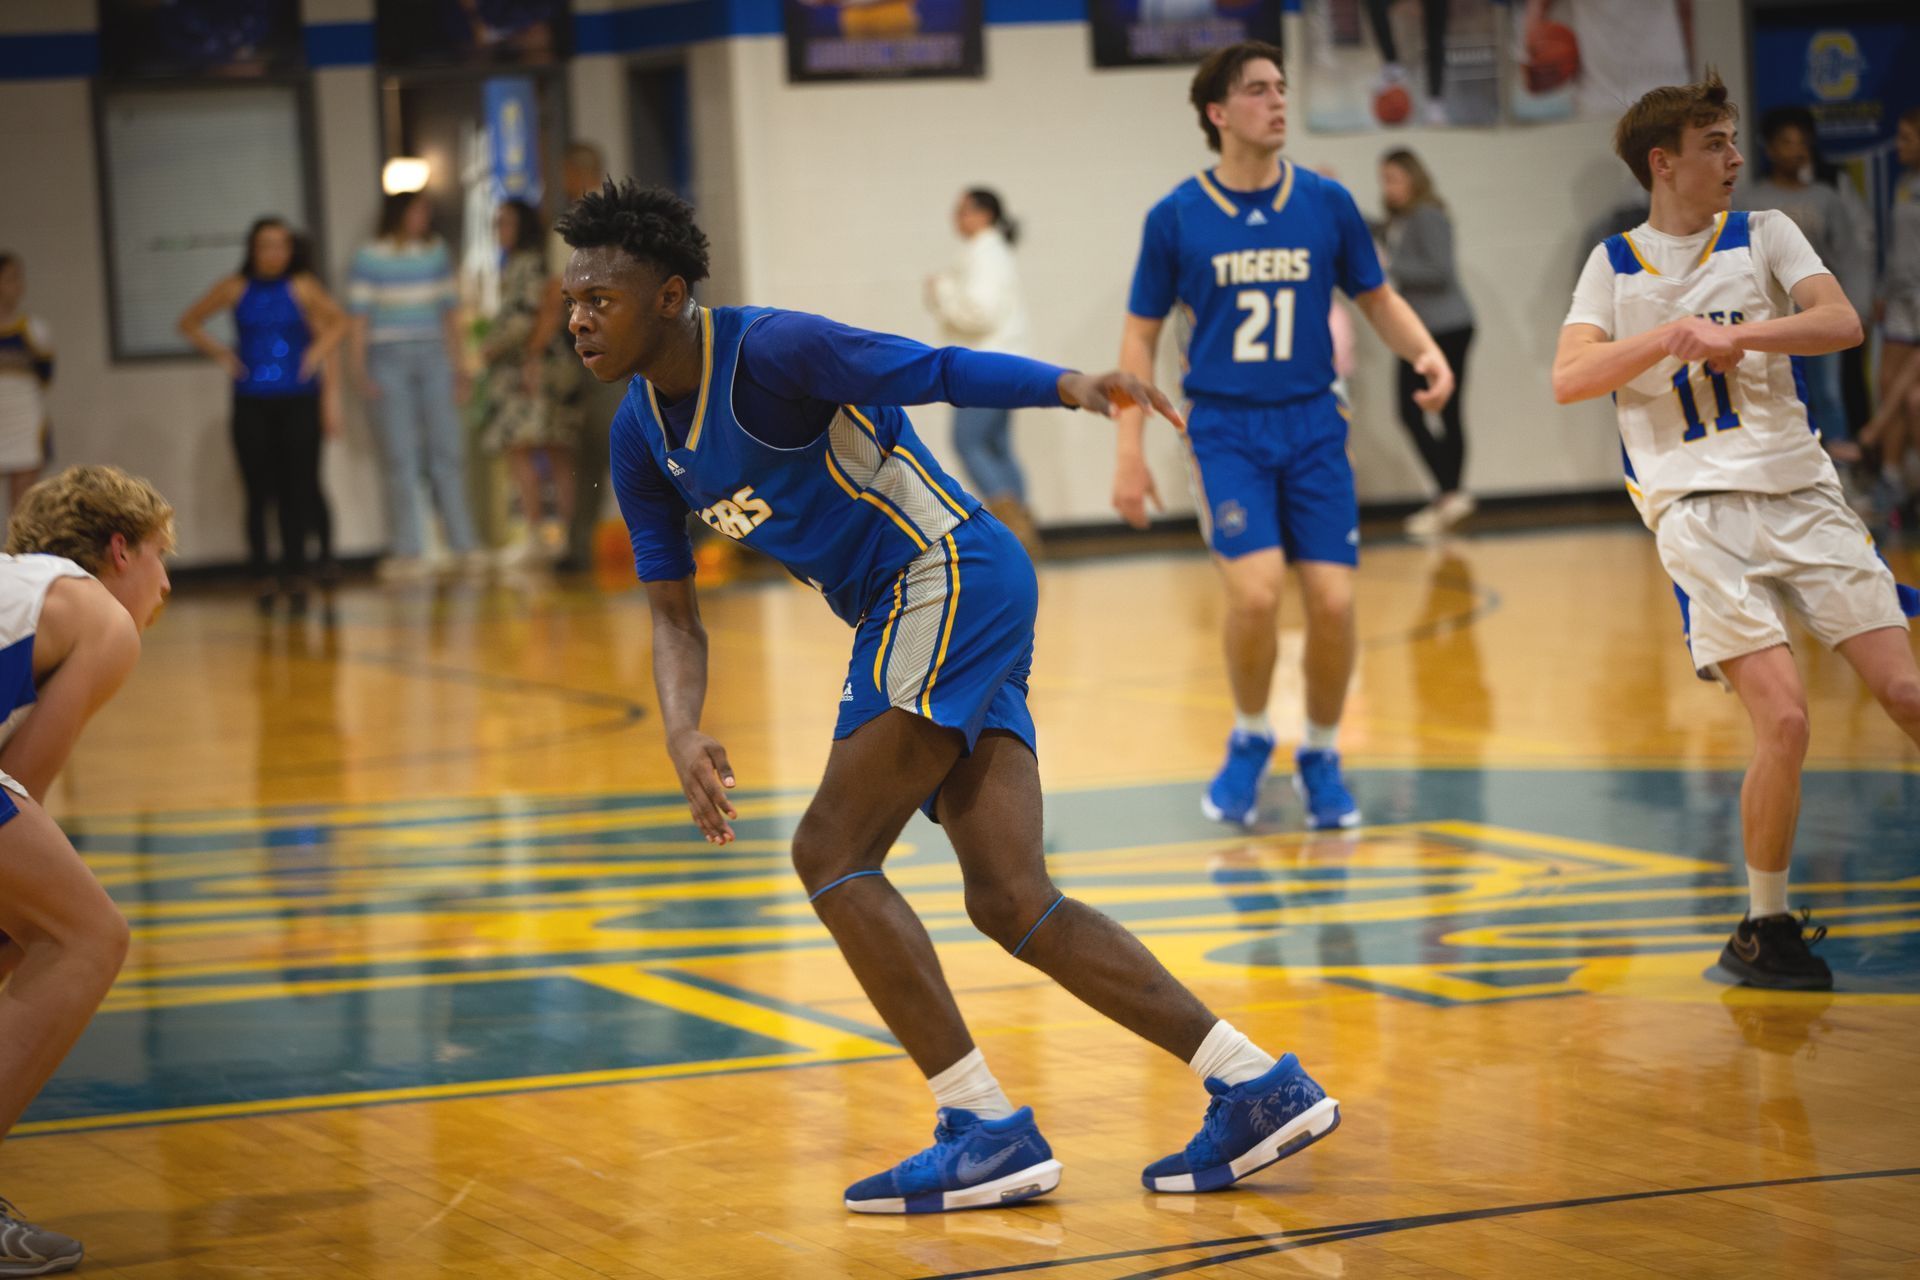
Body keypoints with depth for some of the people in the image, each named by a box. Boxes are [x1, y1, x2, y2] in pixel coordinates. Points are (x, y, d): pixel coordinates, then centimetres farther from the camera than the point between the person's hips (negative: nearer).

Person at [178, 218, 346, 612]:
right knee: (258, 492, 0)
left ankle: (295, 574, 5)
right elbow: (189, 321, 14)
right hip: (252, 403, 0)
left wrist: (319, 350, -2)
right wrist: (220, 353, 3)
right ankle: (260, 577, 5)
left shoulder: (302, 288, 2)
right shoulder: (235, 289, 3)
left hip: (298, 401, 0)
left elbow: (338, 321, 13)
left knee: (297, 489, -1)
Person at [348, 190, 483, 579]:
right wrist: (361, 371, -8)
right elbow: (359, 315, -2)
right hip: (388, 361, -3)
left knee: (448, 448, 0)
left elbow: (450, 310, 15)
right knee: (401, 454, -4)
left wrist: (458, 364, 11)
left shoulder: (436, 252, 12)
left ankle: (463, 542, 5)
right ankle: (407, 551, -3)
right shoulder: (370, 257, 0)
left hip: (433, 357, 4)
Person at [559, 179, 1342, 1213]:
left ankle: (986, 1129, -11)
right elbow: (672, 611, 10)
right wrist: (682, 731, -7)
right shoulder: (641, 437, 10)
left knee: (831, 853, -13)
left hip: (953, 577, -8)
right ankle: (1258, 1086, 0)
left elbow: (941, 372, -20)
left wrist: (1070, 384, -37)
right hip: (907, 618, 8)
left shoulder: (769, 350, -14)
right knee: (1011, 903, -1)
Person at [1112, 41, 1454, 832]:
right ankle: (1249, 739, 7)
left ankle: (1320, 757, 18)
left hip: (1312, 425, 2)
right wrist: (1129, 451, -1)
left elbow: (1378, 298, 13)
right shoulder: (1176, 218, -1)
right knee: (1256, 589, -20)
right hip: (1224, 430, -2)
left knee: (1333, 600, -7)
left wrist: (1426, 352, -7)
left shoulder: (1326, 205, 3)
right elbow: (1141, 335, 5)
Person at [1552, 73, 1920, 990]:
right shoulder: (1615, 264, 9)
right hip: (1698, 508, -2)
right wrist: (1668, 338, -12)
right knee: (1783, 718, -16)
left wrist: (1735, 335, -16)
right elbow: (1568, 380, -3)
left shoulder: (1763, 235, 10)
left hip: (1801, 491, 3)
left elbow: (1842, 323, -5)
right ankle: (1764, 928, 0)